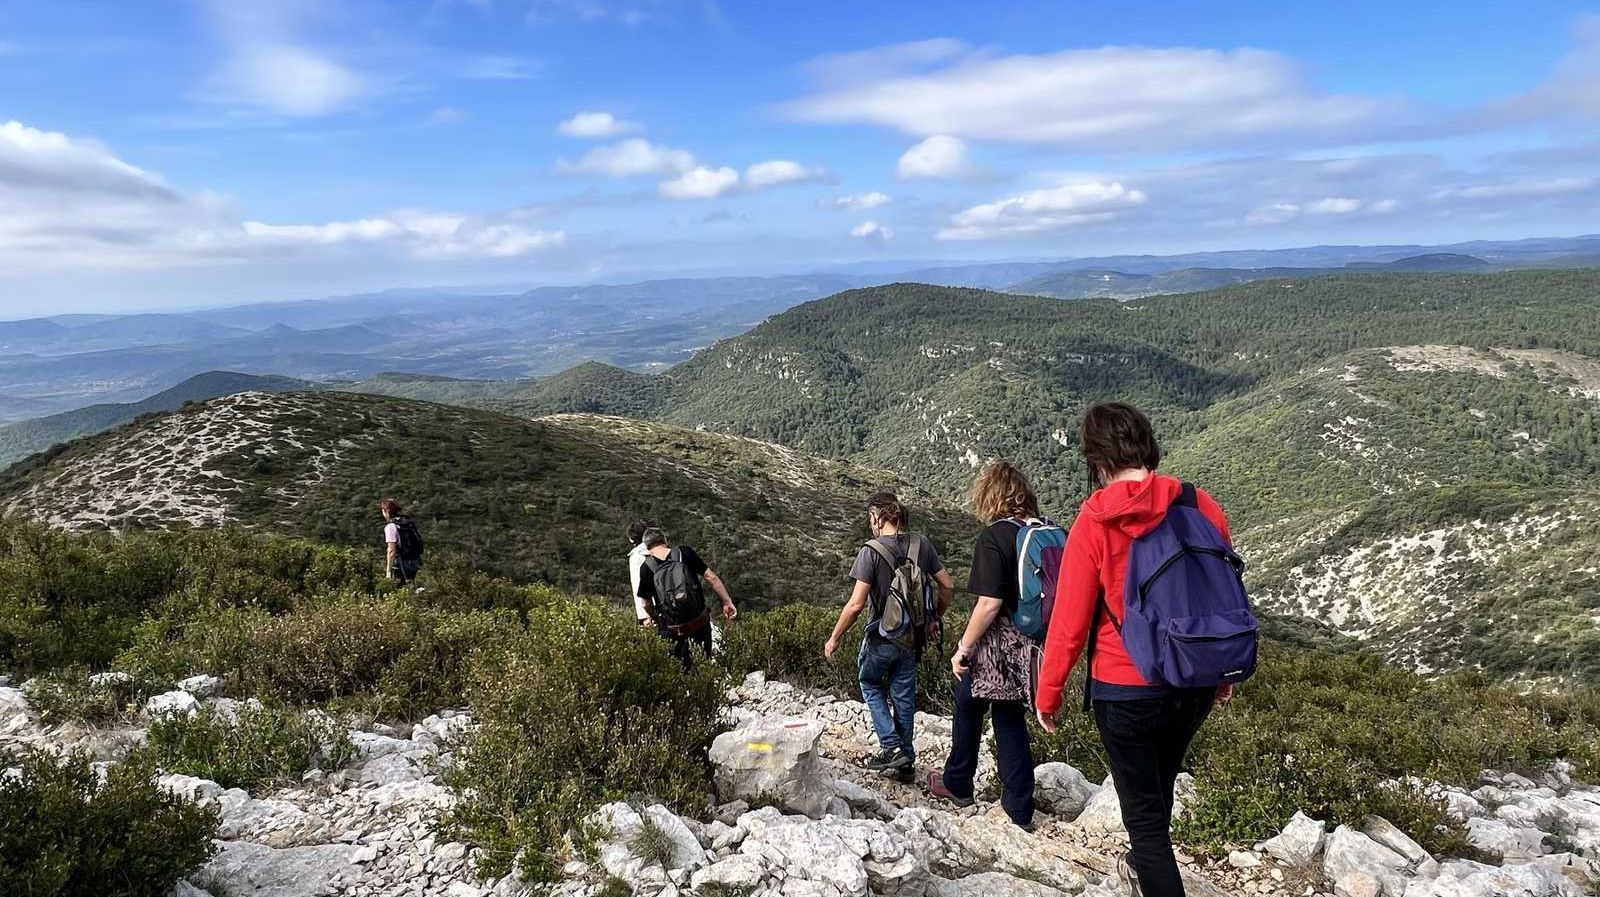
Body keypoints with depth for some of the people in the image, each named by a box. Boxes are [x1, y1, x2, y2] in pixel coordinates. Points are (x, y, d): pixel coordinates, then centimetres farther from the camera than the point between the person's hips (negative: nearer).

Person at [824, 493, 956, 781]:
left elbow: (856, 605, -20)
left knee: (870, 684, 20)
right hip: (914, 637, 5)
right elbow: (948, 586, 2)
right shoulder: (922, 544, -3)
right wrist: (935, 618, 17)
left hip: (882, 636, -5)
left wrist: (834, 639, -8)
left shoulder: (871, 552, -19)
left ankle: (892, 747, 10)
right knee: (904, 695, 17)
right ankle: (907, 763, 25)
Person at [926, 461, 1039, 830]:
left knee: (968, 710, 16)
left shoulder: (994, 537, -17)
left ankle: (957, 785, 34)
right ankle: (1020, 809, 18)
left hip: (996, 647, -6)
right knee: (1011, 719, 15)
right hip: (1028, 647, 6)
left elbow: (989, 604, -22)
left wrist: (963, 649, -13)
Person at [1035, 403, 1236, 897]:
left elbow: (1070, 620, -13)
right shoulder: (1202, 507, -6)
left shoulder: (1095, 520, -16)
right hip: (1196, 688, 6)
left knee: (1143, 810, 10)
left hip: (1125, 689, -5)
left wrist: (1049, 692, -1)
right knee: (1160, 783, 30)